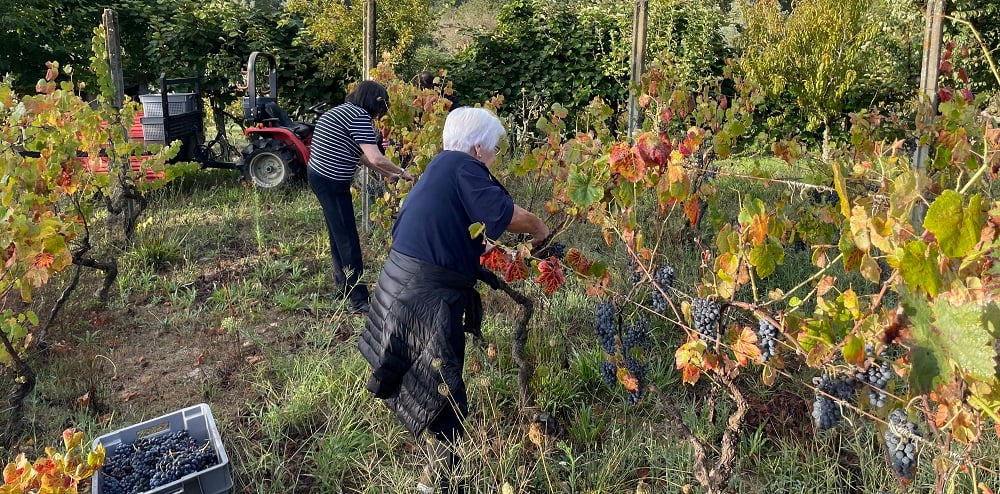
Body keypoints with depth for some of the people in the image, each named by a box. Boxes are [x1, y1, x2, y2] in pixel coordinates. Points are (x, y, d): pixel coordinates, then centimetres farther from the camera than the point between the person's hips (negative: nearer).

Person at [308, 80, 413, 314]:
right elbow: (376, 159, -21)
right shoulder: (359, 116, -14)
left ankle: (343, 287, 31)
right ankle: (359, 301, -1)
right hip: (332, 183, -10)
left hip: (319, 175, 10)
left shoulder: (344, 111, 17)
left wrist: (387, 173, 20)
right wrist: (401, 173, -5)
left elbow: (359, 155, 21)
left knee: (338, 235, 19)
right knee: (347, 240, -6)